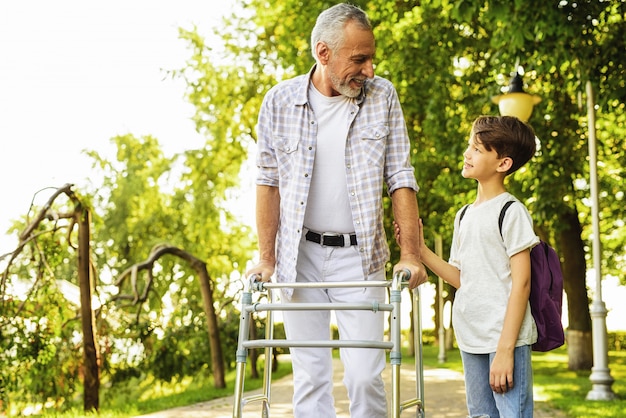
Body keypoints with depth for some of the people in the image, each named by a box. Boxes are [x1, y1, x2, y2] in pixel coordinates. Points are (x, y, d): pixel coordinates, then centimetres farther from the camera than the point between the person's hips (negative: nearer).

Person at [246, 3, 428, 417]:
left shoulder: (383, 96, -1)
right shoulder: (281, 100, -2)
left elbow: (400, 178, 0)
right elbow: (269, 181, 4)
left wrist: (411, 254, -8)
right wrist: (266, 258, 0)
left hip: (359, 257, 0)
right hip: (300, 256, 1)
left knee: (366, 375, -4)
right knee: (310, 376, 3)